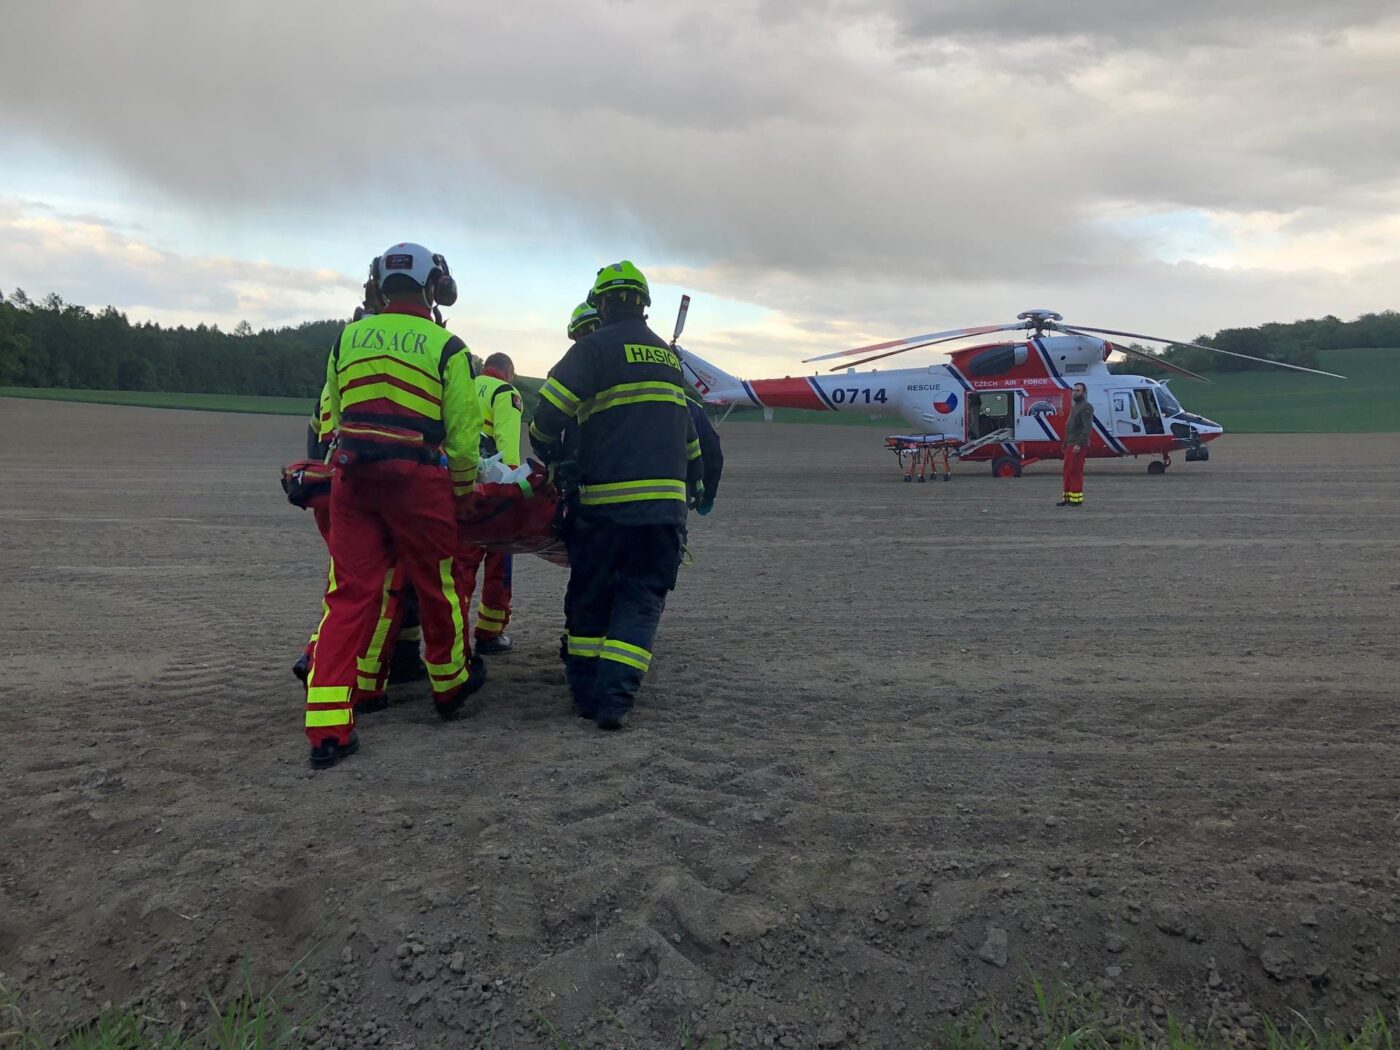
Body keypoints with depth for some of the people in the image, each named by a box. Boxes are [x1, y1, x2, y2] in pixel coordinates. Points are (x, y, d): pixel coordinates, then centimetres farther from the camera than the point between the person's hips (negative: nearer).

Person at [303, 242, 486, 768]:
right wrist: (464, 485, 13)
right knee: (440, 586, 14)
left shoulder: (347, 338, 13)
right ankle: (451, 685, 34)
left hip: (351, 476, 4)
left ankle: (327, 728, 0)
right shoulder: (446, 347, 0)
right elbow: (463, 430, -1)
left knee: (349, 593, 5)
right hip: (416, 479, -4)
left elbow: (331, 414, 18)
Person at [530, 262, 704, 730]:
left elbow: (549, 411, -7)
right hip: (666, 500, 4)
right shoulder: (670, 356, 19)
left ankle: (585, 692, 16)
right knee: (643, 599, 5)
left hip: (606, 500, -4)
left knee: (590, 597, 11)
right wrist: (694, 485, 33)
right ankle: (614, 698, -5)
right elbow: (690, 430, 25)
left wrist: (548, 455, 13)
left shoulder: (594, 348, 0)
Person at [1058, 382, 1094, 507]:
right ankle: (1068, 498, 14)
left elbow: (1087, 428, -19)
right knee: (1068, 472, 10)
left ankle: (1076, 499, -6)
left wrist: (1079, 444, -25)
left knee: (1075, 471, -9)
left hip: (1078, 446, -10)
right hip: (1070, 445, 10)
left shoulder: (1086, 407, -9)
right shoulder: (1075, 407, 22)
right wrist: (1066, 444, 20)